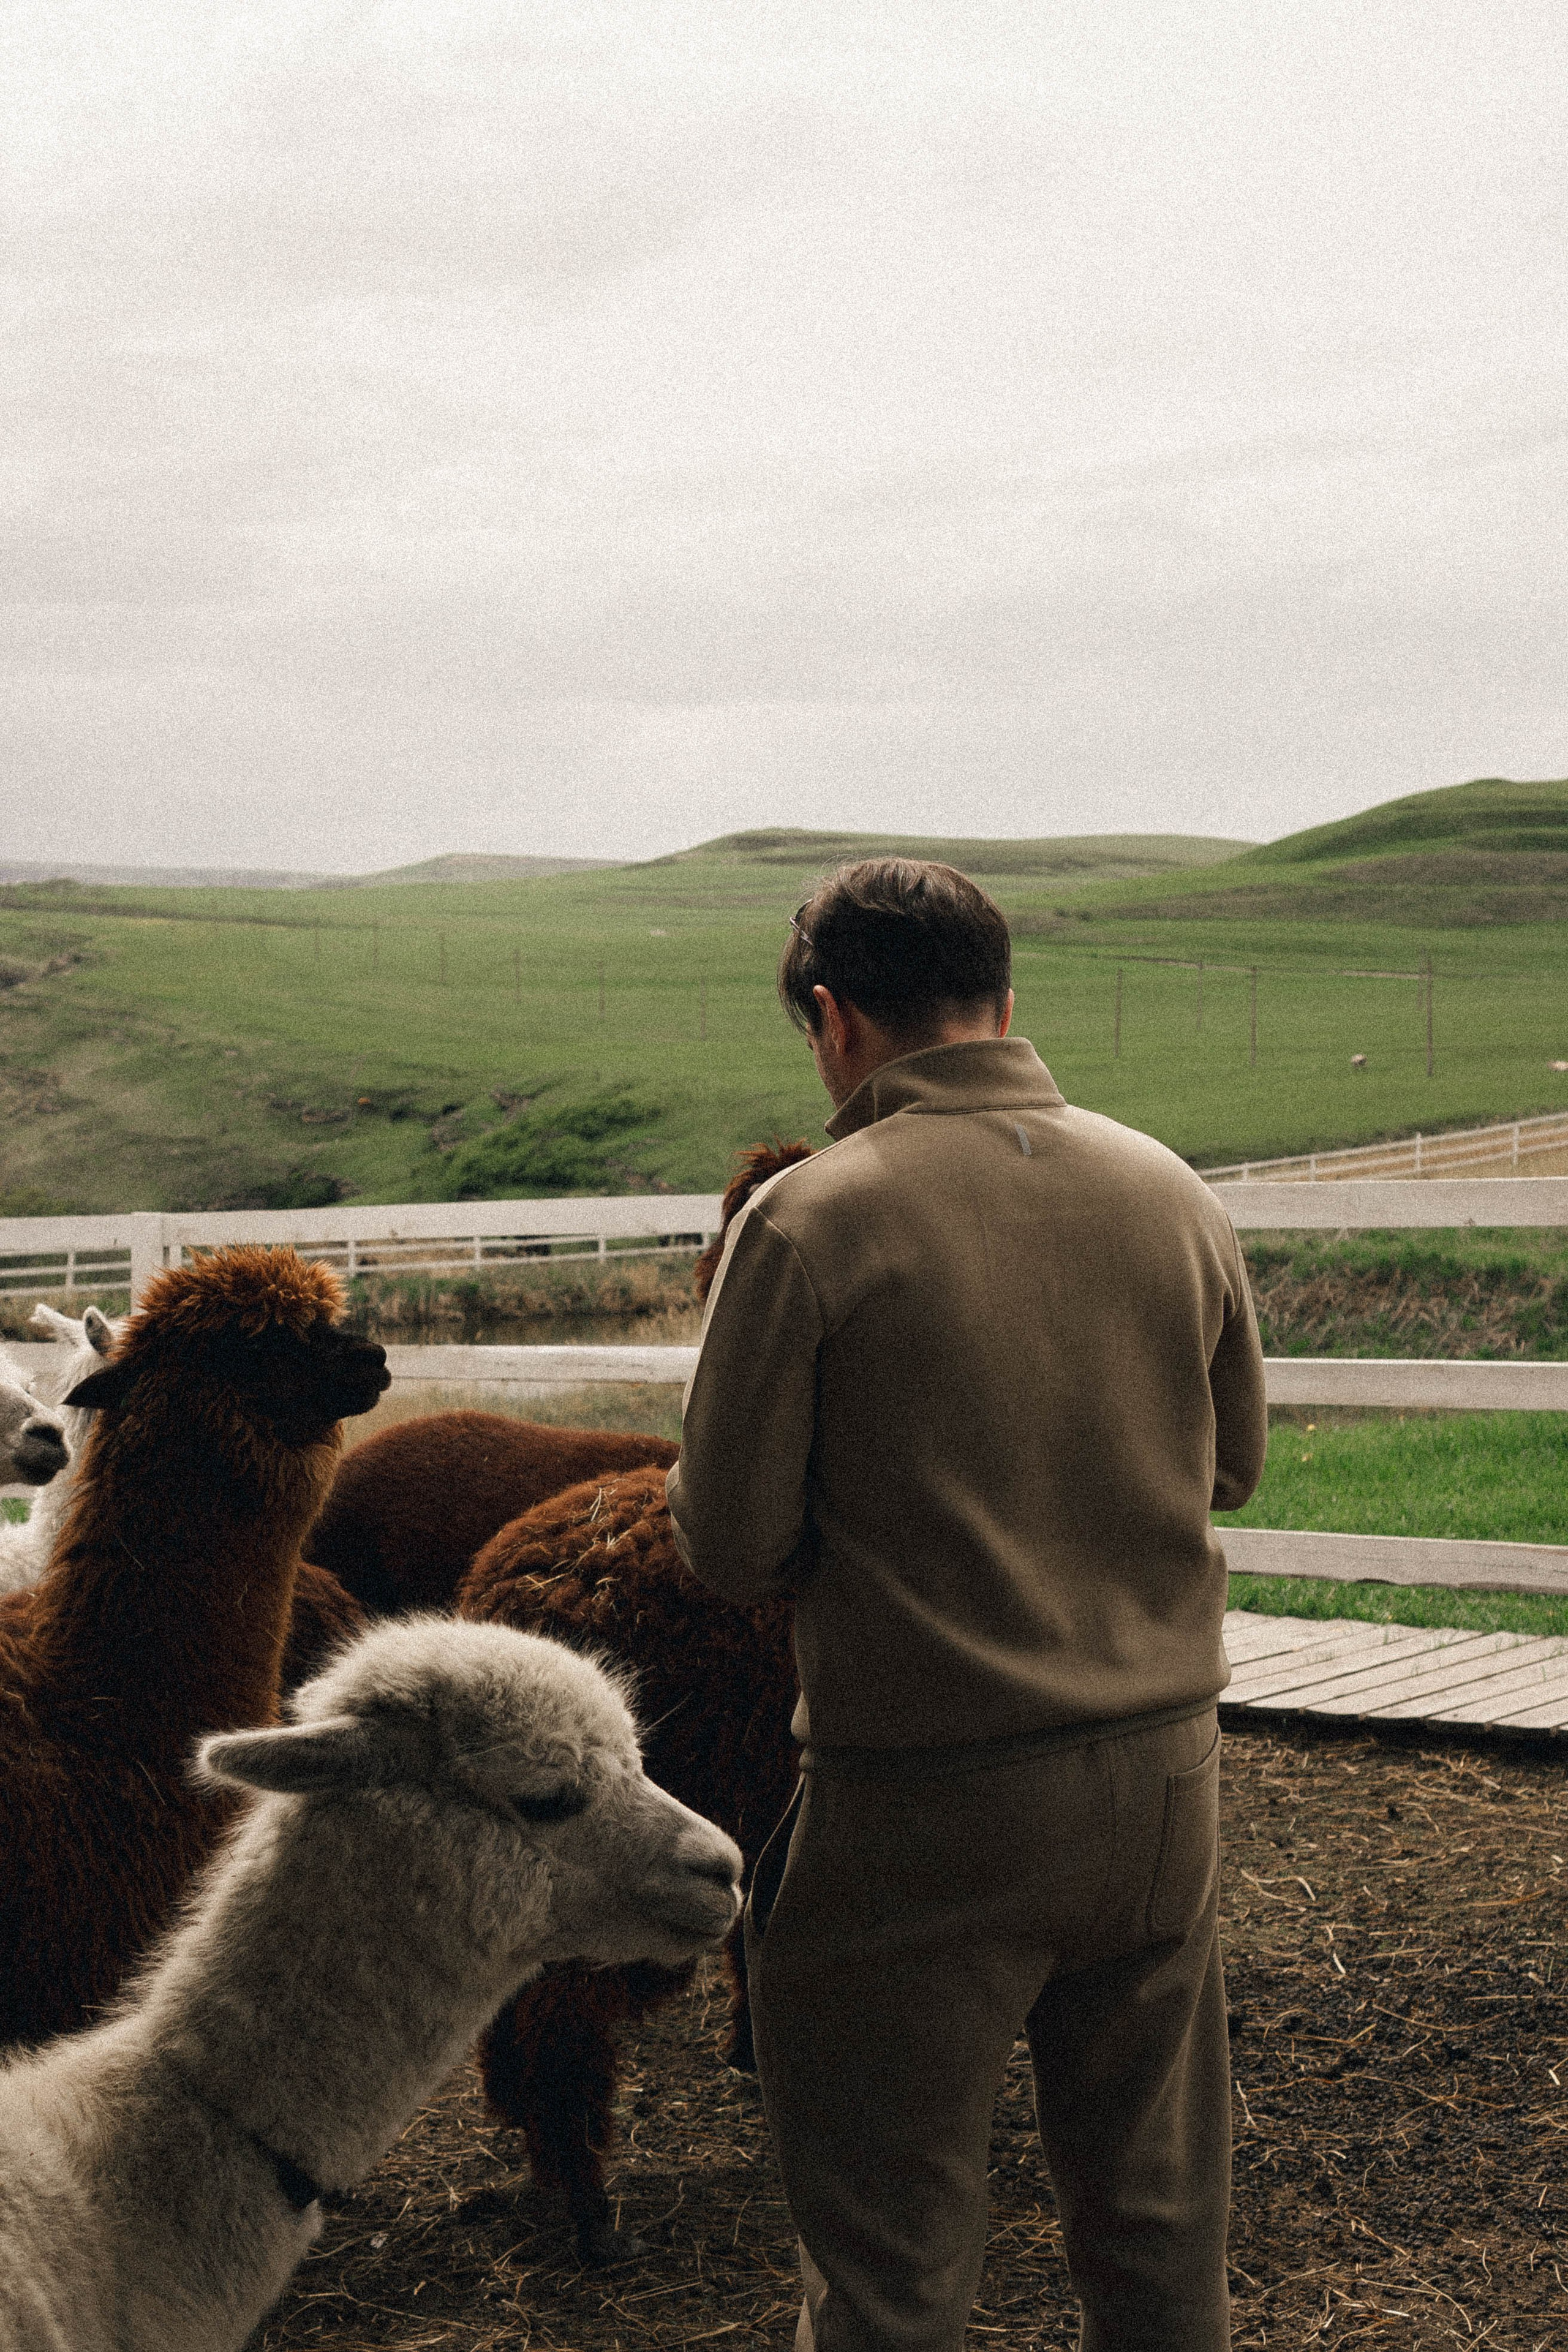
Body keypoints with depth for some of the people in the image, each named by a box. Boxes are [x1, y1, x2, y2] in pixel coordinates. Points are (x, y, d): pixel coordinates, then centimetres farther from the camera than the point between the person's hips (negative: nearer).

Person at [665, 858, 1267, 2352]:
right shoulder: (1173, 1193, 1)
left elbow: (731, 1544, -12)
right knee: (1159, 2222, 20)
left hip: (926, 1812, -5)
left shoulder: (809, 1221, -14)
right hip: (1163, 1777, 5)